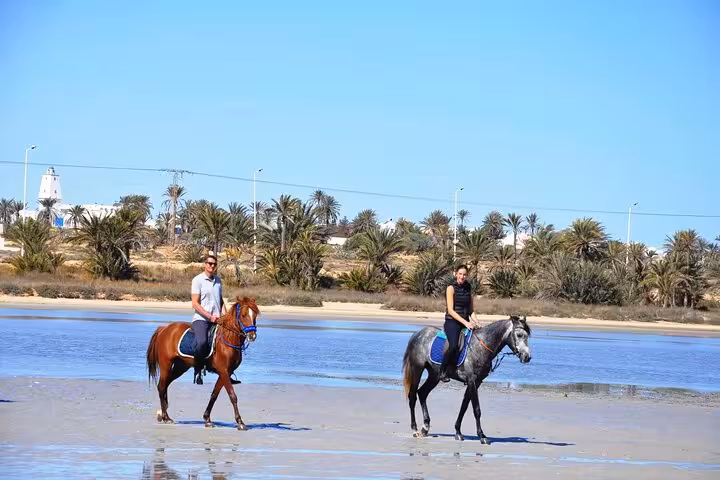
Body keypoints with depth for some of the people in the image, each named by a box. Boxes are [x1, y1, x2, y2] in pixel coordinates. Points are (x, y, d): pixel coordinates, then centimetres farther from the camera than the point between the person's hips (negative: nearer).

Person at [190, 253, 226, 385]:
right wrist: (210, 316, -16)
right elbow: (195, 304, -8)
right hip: (201, 319, -7)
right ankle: (198, 371, -16)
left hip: (216, 319, 7)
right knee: (201, 342, -33)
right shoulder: (198, 280, -3)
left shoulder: (218, 280, 16)